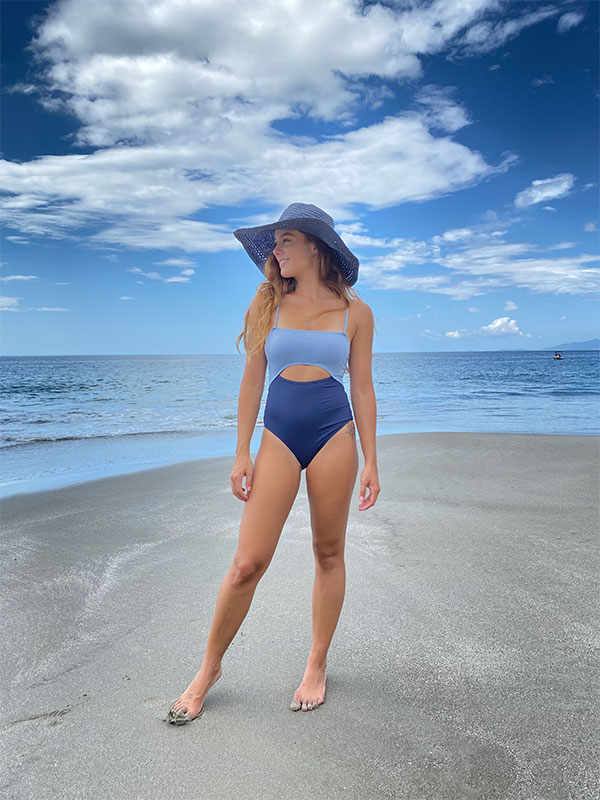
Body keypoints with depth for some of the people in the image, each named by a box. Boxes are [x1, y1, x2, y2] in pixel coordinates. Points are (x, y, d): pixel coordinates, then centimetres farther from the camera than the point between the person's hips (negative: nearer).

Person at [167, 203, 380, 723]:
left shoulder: (354, 311, 4)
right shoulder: (267, 303, 6)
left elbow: (362, 388, 6)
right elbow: (253, 379, 6)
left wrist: (370, 461, 3)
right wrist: (242, 454, 3)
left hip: (335, 435, 0)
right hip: (279, 437, 0)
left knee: (329, 553, 8)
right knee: (248, 563, -2)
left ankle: (317, 666, 26)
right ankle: (209, 670, 17)